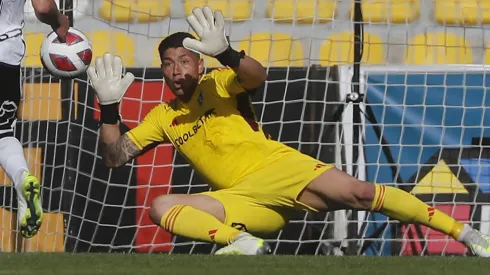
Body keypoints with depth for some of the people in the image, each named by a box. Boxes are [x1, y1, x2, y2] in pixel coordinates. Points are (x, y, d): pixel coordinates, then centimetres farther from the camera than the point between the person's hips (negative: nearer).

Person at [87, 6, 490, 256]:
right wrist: (109, 109, -2)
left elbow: (257, 75, -17)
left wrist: (226, 54, -37)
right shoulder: (163, 117, 17)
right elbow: (116, 156, 14)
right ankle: (241, 241, -41)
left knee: (359, 193, -25)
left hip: (278, 167, -4)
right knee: (161, 207, -19)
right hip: (243, 201, 4)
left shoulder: (217, 84, 5)